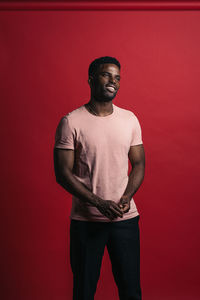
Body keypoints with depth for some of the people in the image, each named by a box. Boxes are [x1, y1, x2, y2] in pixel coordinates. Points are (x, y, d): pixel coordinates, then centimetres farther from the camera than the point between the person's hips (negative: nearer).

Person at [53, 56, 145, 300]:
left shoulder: (130, 119, 4)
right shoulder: (71, 122, -7)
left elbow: (139, 164, 7)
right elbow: (62, 173, -10)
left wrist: (126, 198, -10)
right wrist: (99, 203, -17)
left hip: (126, 218, 3)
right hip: (85, 220, -2)